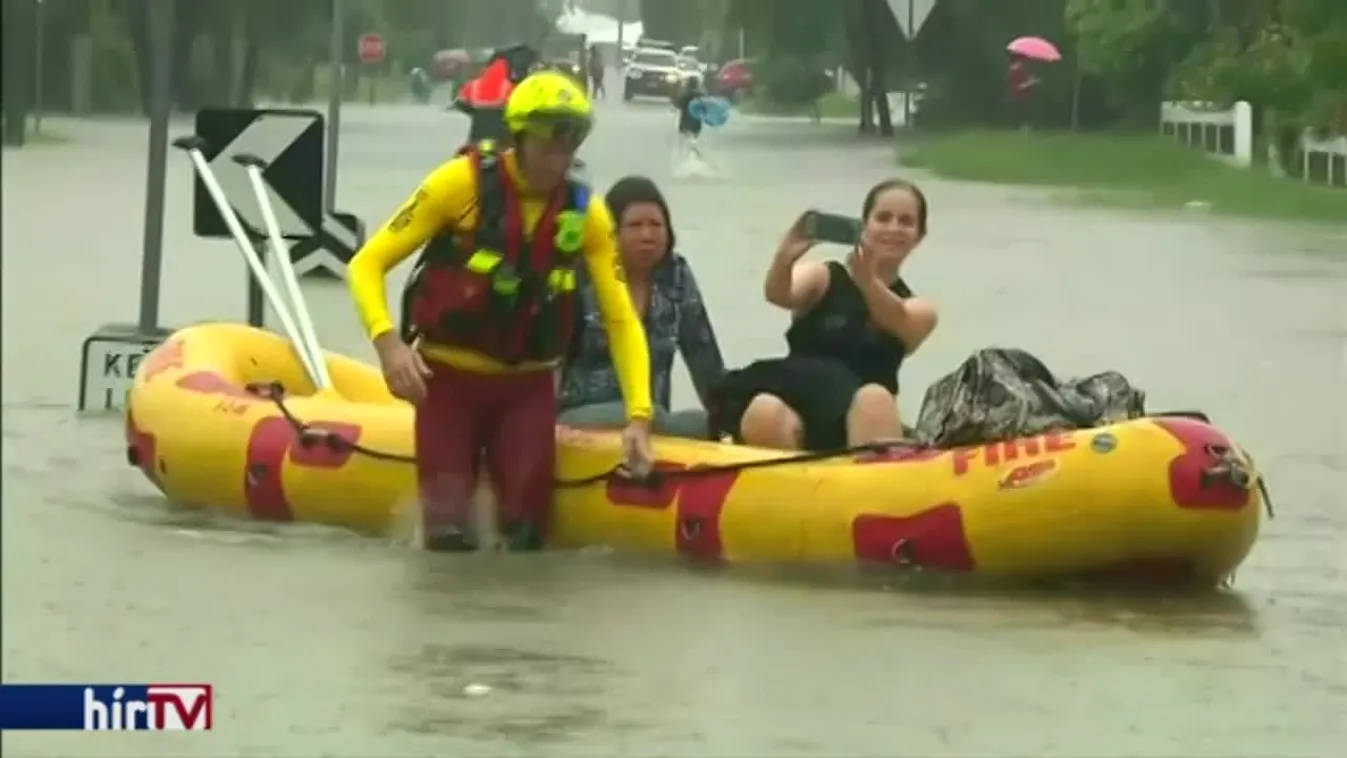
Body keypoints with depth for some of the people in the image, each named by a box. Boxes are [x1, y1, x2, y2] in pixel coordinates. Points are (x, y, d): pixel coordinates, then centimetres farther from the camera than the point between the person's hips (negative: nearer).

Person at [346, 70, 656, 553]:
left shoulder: (586, 213, -3)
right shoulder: (462, 182, -13)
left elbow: (621, 320, -1)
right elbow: (367, 265, -10)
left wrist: (639, 416, -14)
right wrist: (387, 341, -28)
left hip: (527, 389, 3)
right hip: (449, 380, -3)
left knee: (527, 528, -9)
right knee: (450, 534, -12)